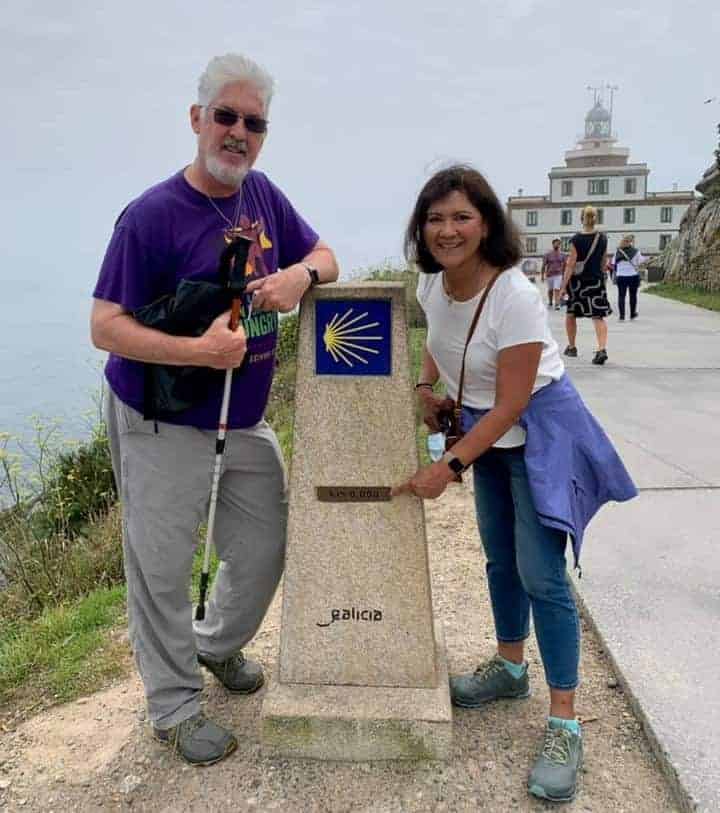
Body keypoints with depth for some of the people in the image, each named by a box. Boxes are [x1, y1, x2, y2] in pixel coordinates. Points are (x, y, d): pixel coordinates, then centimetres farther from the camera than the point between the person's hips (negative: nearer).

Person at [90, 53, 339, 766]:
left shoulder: (263, 196, 3)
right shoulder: (151, 214, -16)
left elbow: (324, 257, 11)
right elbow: (106, 327, -18)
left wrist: (300, 275, -13)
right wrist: (200, 350, -29)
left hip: (244, 422, 7)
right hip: (163, 426, -6)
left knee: (265, 548, 16)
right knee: (162, 568, 6)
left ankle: (218, 645, 45)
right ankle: (173, 707, 28)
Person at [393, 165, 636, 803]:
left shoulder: (515, 297, -28)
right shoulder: (432, 284, -7)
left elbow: (512, 404, -25)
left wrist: (449, 467, -24)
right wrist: (425, 387, 1)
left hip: (539, 431, -7)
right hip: (486, 427, 7)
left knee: (540, 575, -8)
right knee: (501, 558, 18)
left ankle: (565, 726, 6)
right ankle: (509, 667, 38)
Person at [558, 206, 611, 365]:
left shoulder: (576, 239, -11)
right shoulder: (602, 238, 2)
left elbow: (571, 264, -14)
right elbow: (603, 262, 11)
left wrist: (563, 286, -12)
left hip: (577, 281, -2)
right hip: (597, 281, 3)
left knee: (571, 314, 17)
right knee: (598, 316, -2)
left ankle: (571, 347, 27)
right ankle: (602, 349, -21)